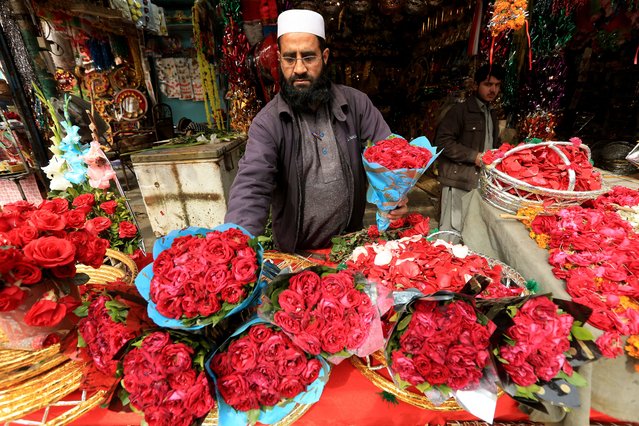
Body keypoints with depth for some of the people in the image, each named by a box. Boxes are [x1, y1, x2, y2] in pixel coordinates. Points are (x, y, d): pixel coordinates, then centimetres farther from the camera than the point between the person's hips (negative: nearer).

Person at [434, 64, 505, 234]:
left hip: (482, 184, 8)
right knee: (452, 231, -6)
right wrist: (474, 157, -16)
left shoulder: (492, 116, 22)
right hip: (459, 182, -8)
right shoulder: (460, 110, -4)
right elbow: (443, 141, -15)